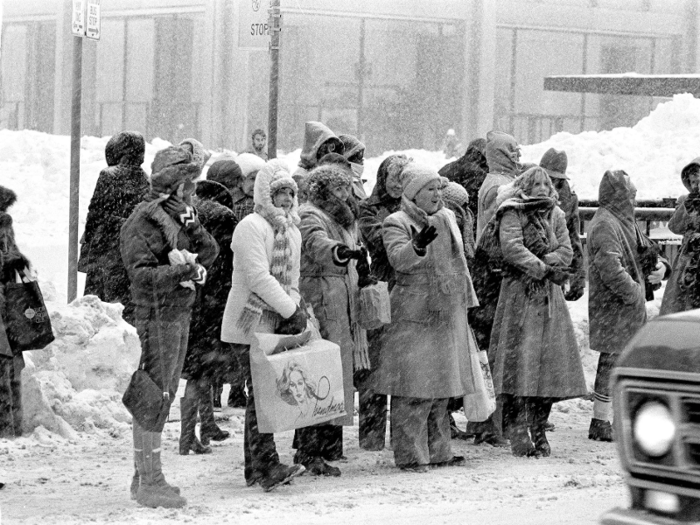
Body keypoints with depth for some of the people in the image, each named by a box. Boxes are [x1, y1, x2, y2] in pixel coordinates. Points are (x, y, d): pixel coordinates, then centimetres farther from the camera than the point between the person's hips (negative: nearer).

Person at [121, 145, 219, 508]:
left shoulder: (178, 214, 14)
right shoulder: (144, 220, -13)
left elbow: (209, 253, 11)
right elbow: (141, 274, -21)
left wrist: (192, 227, -6)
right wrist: (179, 272, -30)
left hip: (180, 313, 10)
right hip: (157, 317, -10)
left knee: (165, 395, 15)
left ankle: (146, 477, 24)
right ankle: (149, 483, -4)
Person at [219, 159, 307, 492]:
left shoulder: (292, 232, 17)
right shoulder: (251, 227, -12)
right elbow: (258, 277, -20)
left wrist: (295, 308, -3)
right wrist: (292, 311, -19)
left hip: (275, 325, 8)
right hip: (249, 324, -8)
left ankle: (254, 469, 15)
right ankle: (267, 467, -15)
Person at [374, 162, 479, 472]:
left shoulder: (447, 219, 15)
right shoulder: (397, 224, -7)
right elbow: (399, 258, -25)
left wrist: (466, 301, 23)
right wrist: (417, 245, -45)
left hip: (448, 315, 7)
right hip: (415, 316, -7)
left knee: (441, 388, 13)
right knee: (414, 388, -9)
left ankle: (438, 451, 21)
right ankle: (409, 455, -4)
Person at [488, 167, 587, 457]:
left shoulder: (555, 215, 16)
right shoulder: (512, 214, -2)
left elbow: (565, 250, 6)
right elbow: (511, 248, -15)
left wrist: (545, 264, -11)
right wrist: (543, 268, -17)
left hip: (549, 294, 6)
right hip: (519, 293, -6)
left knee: (550, 362, 2)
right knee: (520, 361, -11)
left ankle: (539, 429, 9)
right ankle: (518, 431, -8)